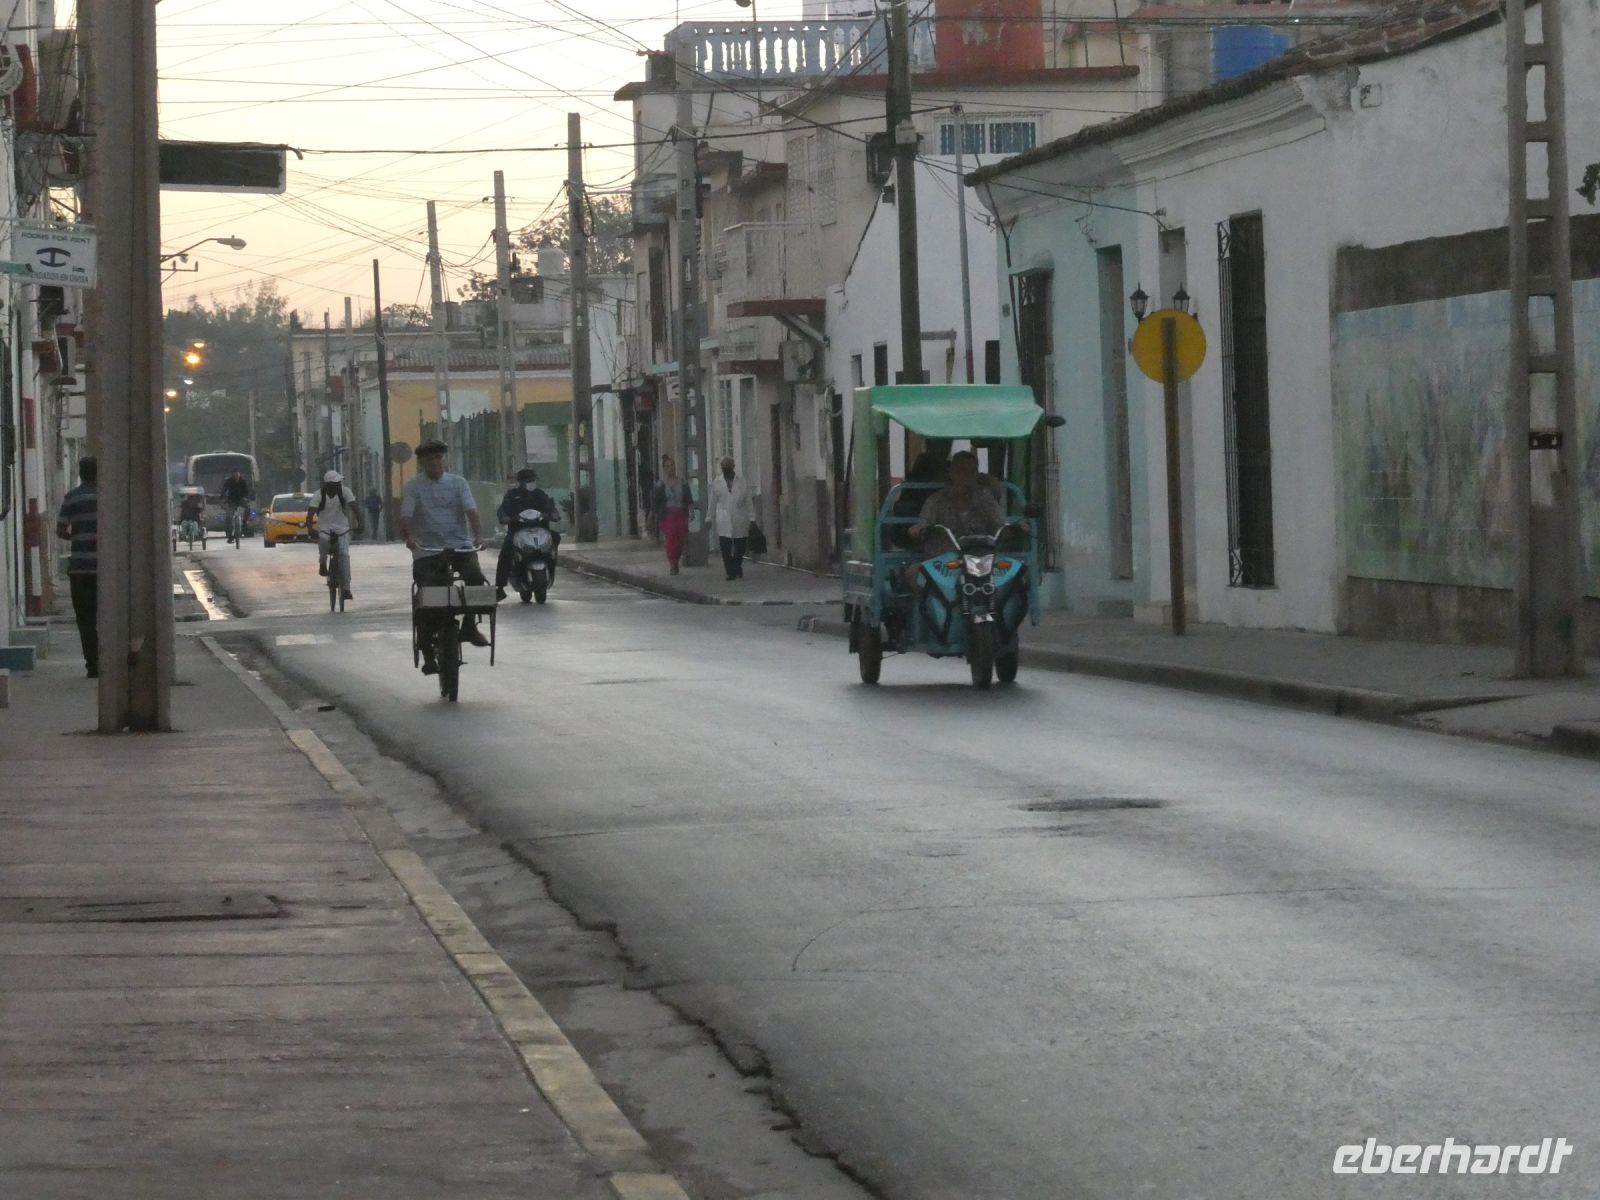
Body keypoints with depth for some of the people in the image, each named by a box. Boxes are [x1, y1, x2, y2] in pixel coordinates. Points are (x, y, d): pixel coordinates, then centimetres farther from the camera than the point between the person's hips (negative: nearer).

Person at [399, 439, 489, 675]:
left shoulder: (457, 483, 9)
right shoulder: (414, 486, 4)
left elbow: (470, 510, -4)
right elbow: (406, 516, -7)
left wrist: (478, 534, -22)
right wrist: (409, 537, -28)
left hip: (459, 544, 1)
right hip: (427, 549, -1)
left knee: (475, 575, -26)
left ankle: (469, 626, -8)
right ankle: (428, 653, 3)